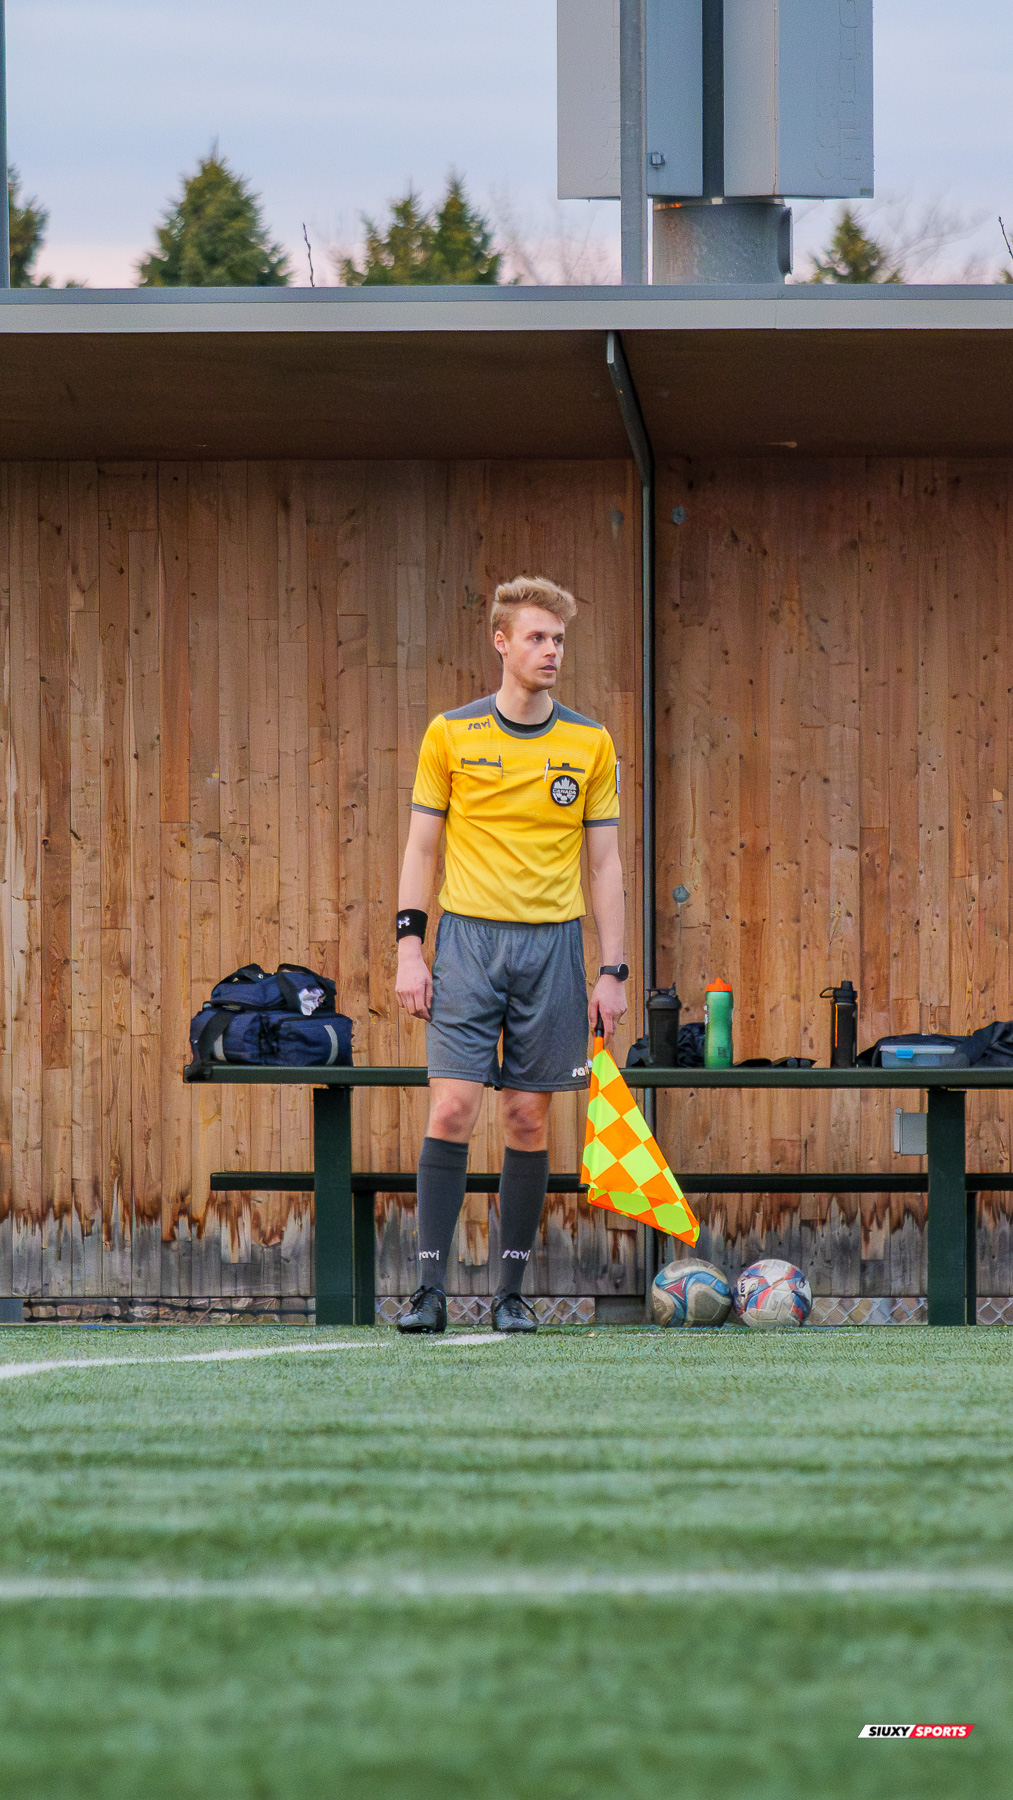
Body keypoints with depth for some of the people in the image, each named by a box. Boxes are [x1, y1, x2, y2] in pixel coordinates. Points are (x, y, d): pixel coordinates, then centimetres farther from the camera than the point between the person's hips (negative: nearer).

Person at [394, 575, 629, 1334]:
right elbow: (423, 846, 6)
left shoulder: (591, 745, 6)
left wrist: (613, 972, 3)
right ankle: (431, 1287, -9)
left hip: (552, 943, 1)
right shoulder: (451, 735, 2)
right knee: (453, 1106, -10)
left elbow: (605, 863, 8)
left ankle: (512, 1292, 9)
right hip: (467, 936, -1)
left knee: (530, 1117, 2)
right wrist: (410, 948, -2)